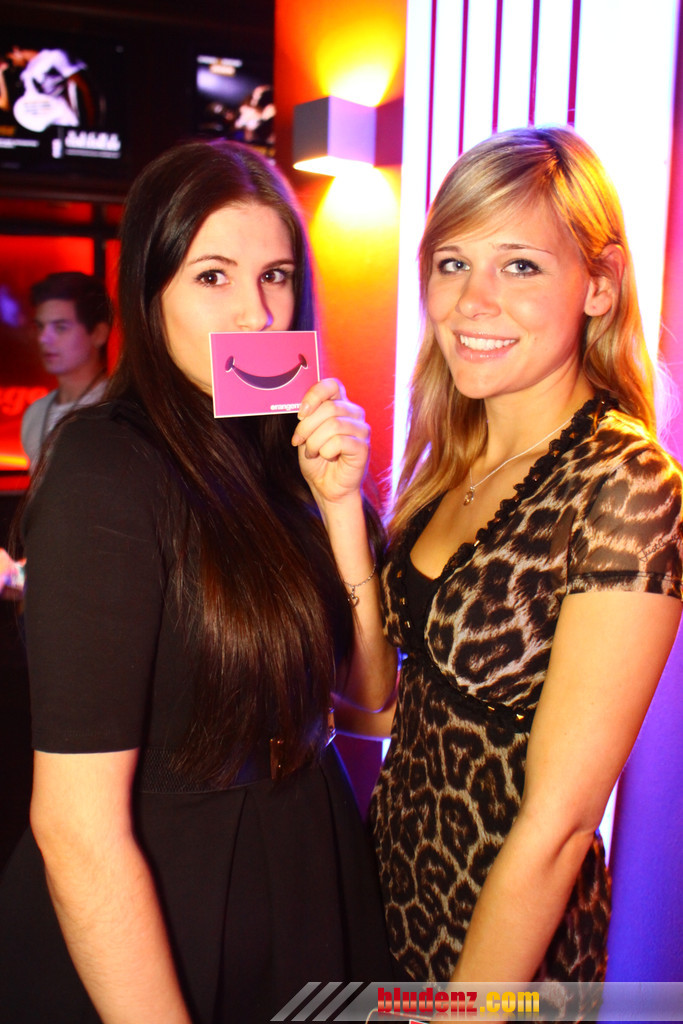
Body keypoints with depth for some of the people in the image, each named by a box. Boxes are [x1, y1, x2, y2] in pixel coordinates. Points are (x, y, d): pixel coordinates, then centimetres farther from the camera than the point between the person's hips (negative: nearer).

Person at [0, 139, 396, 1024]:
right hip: (165, 911, -7)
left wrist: (341, 504, -15)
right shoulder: (106, 476, -22)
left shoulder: (279, 452, -2)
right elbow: (78, 829, -23)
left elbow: (371, 690, -3)